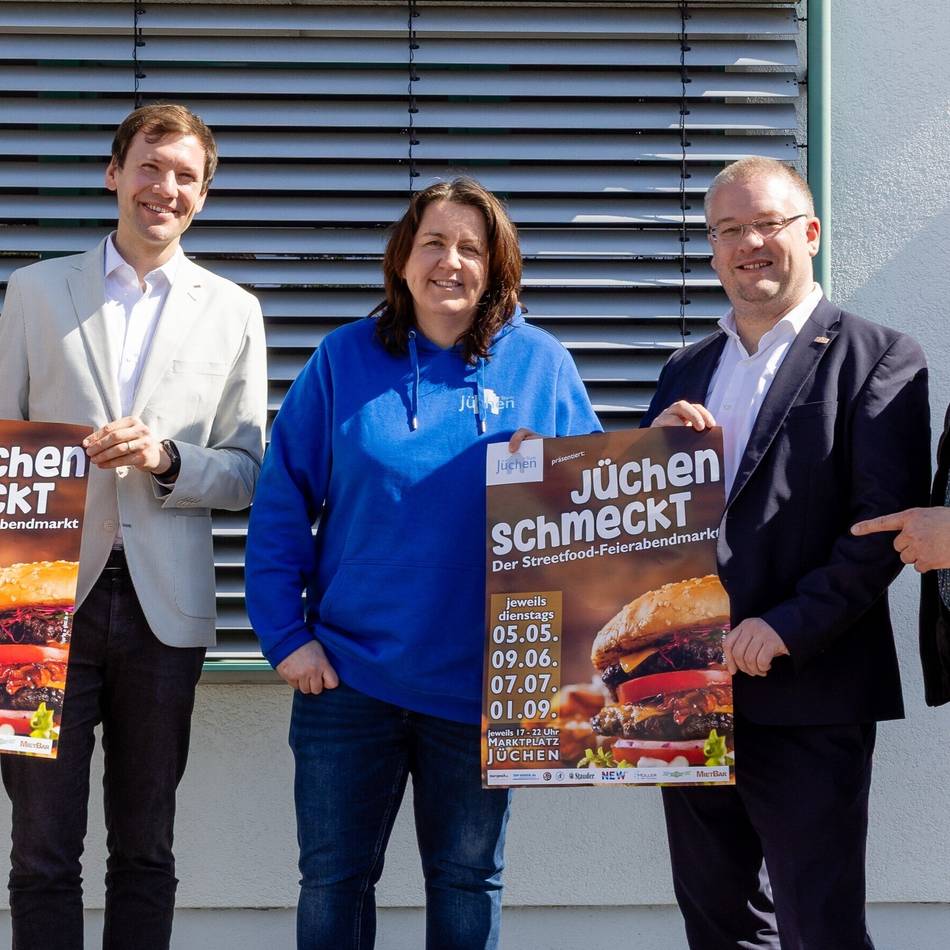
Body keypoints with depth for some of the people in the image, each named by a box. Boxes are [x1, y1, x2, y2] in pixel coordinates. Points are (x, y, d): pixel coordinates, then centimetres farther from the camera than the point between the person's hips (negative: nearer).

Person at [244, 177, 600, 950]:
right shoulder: (345, 359, 0)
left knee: (468, 881, 14)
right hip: (349, 674, 0)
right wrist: (286, 635, -6)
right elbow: (280, 507, 0)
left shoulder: (542, 366, 0)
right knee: (333, 880, 9)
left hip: (480, 681, 0)